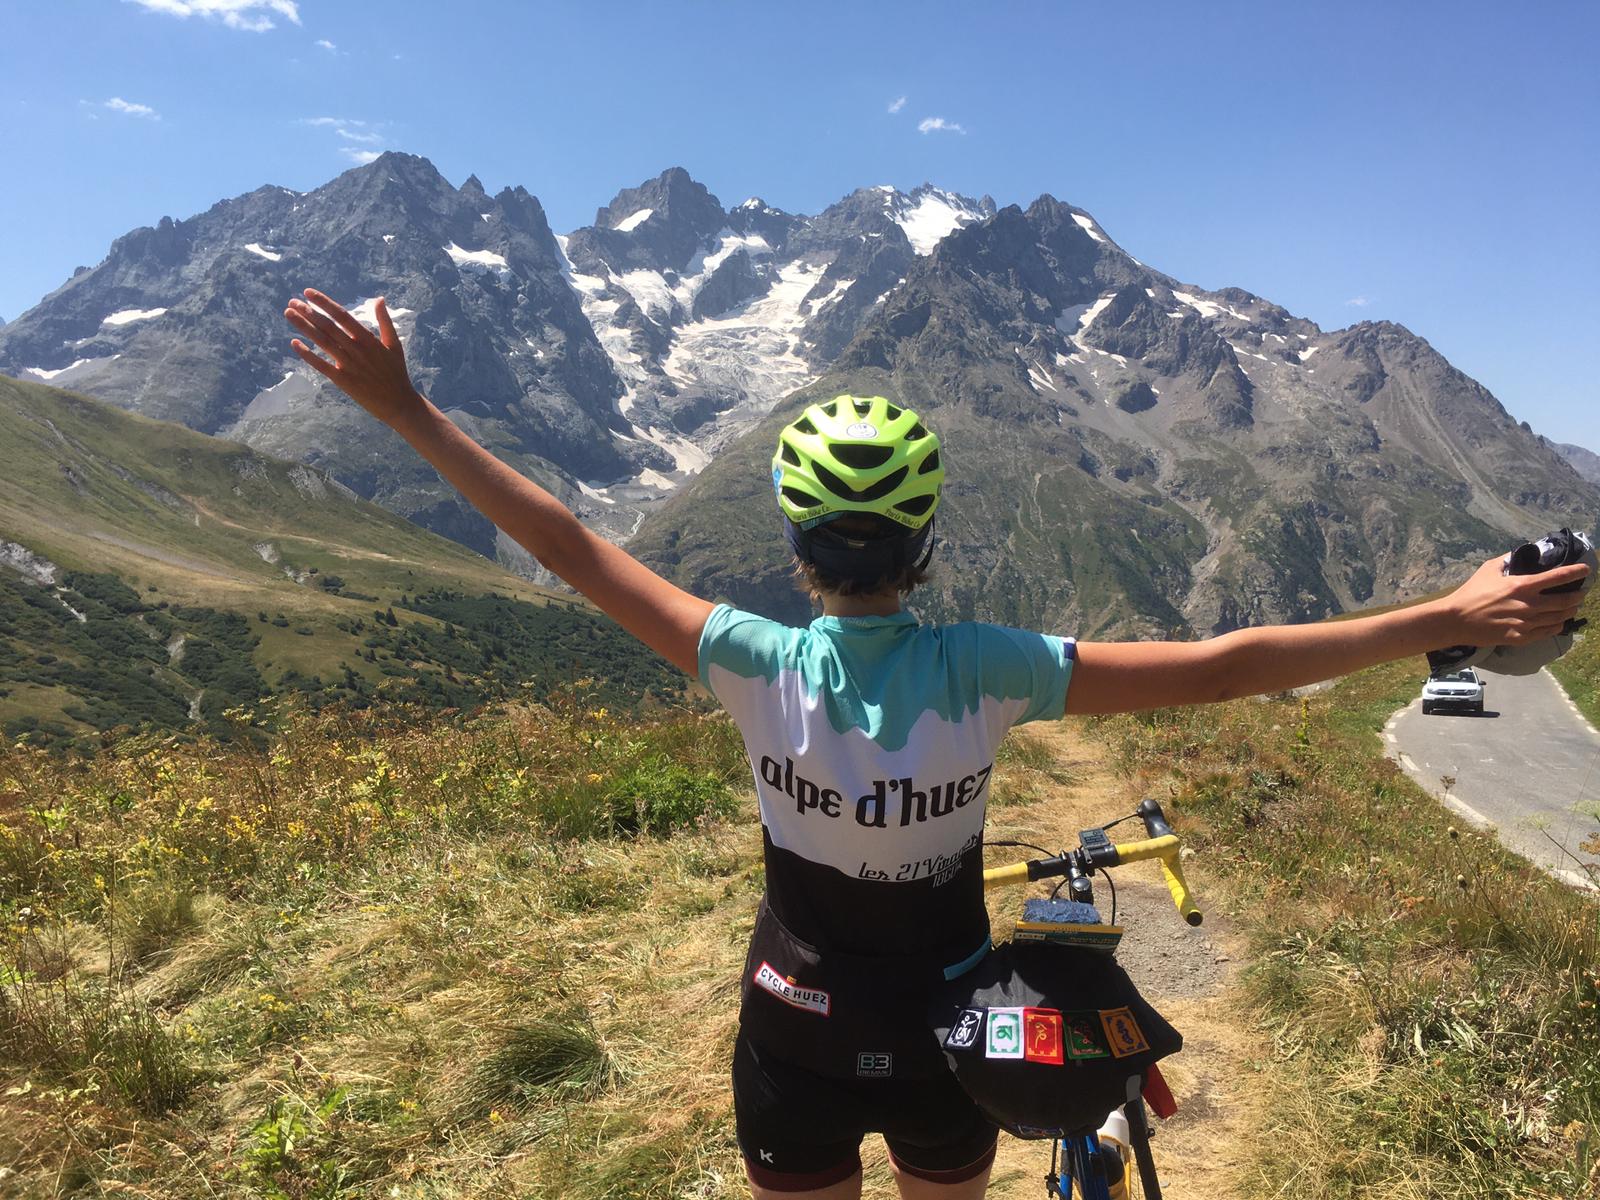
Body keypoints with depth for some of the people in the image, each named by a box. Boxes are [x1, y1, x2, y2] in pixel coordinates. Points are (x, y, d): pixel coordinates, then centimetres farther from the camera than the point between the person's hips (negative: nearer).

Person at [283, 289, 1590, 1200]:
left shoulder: (761, 662, -23)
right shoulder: (986, 669, -22)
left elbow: (573, 545, -20)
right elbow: (1217, 666, -22)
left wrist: (403, 406, -14)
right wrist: (1447, 619, -16)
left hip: (798, 1036, 0)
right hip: (944, 1034, 1)